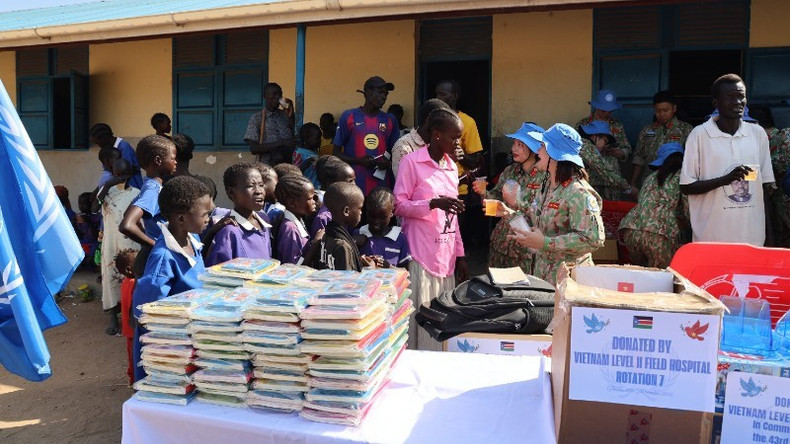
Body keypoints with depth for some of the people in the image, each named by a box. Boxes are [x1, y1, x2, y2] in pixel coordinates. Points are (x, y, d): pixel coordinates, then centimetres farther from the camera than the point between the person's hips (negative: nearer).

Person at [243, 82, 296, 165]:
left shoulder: (286, 115, 13)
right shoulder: (257, 118, 5)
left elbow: (296, 139, 5)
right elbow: (254, 149, -5)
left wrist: (291, 115, 0)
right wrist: (280, 143, -14)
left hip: (289, 164, 3)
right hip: (268, 165, -2)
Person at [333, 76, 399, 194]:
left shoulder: (390, 120, 11)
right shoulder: (349, 116, 3)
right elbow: (337, 152, 5)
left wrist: (388, 163, -5)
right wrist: (359, 161, -11)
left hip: (382, 185, 2)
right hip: (355, 184, -2)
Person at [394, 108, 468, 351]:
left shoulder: (451, 165, 15)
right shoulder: (411, 162, -5)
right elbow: (399, 206, -8)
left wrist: (460, 255, 16)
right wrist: (434, 203, -21)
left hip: (446, 255, 6)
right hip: (421, 254, -6)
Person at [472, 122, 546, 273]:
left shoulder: (544, 177, -13)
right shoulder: (510, 171, 5)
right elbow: (497, 197, 9)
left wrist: (517, 203, -23)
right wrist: (484, 193, -10)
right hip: (500, 242, 6)